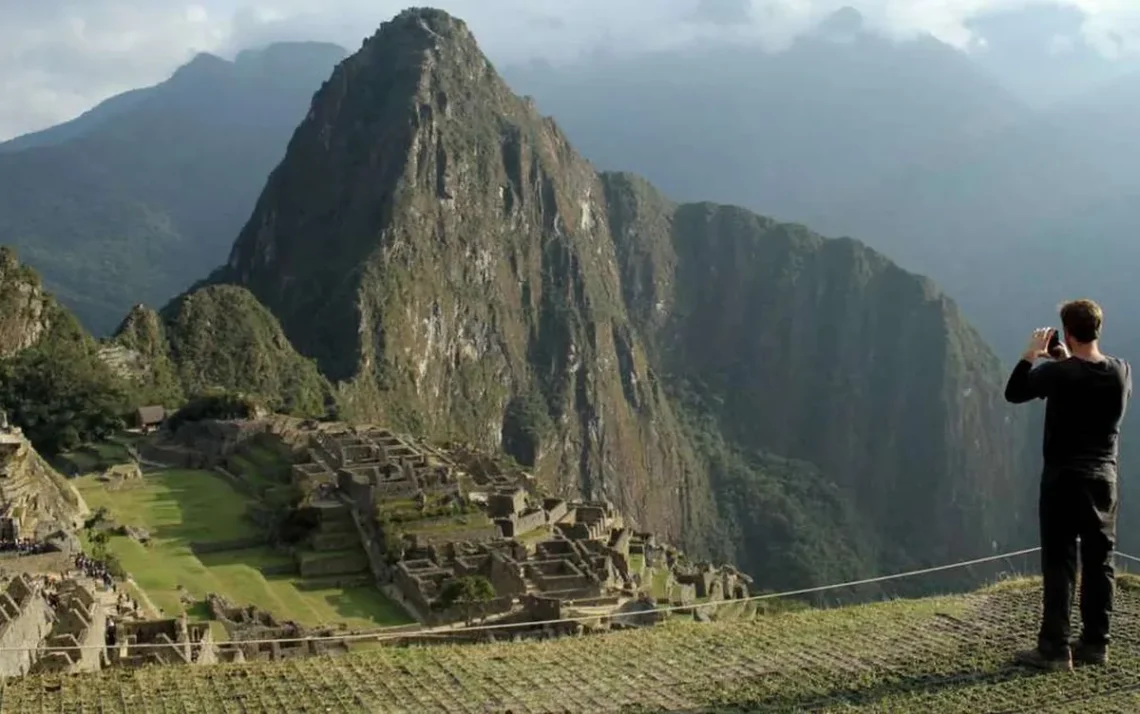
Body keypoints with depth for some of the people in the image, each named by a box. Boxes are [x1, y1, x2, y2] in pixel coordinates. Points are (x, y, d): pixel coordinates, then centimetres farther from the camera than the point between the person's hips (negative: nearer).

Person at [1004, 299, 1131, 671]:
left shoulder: (1059, 374, -15)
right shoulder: (1122, 372, 0)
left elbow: (1014, 393, 0)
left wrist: (1030, 355, 8)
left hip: (1063, 477, -5)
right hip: (1103, 477, 5)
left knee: (1059, 563, -2)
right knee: (1099, 562, 10)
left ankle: (1054, 648, -2)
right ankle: (1095, 643, 16)